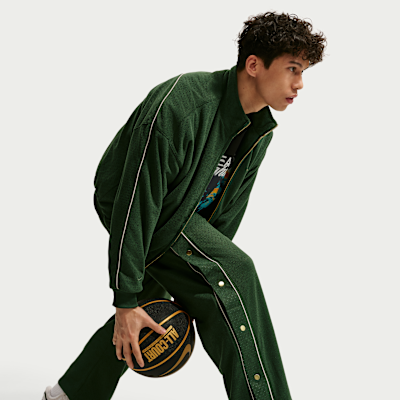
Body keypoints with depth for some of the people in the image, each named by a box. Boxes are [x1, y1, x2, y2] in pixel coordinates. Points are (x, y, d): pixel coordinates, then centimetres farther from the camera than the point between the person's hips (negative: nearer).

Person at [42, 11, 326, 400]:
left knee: (144, 304, 18)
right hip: (131, 208, -9)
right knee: (235, 273, -23)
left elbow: (228, 208, 4)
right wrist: (126, 301, -28)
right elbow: (135, 205, -30)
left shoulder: (261, 128, -5)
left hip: (187, 215, 9)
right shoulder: (179, 106, -31)